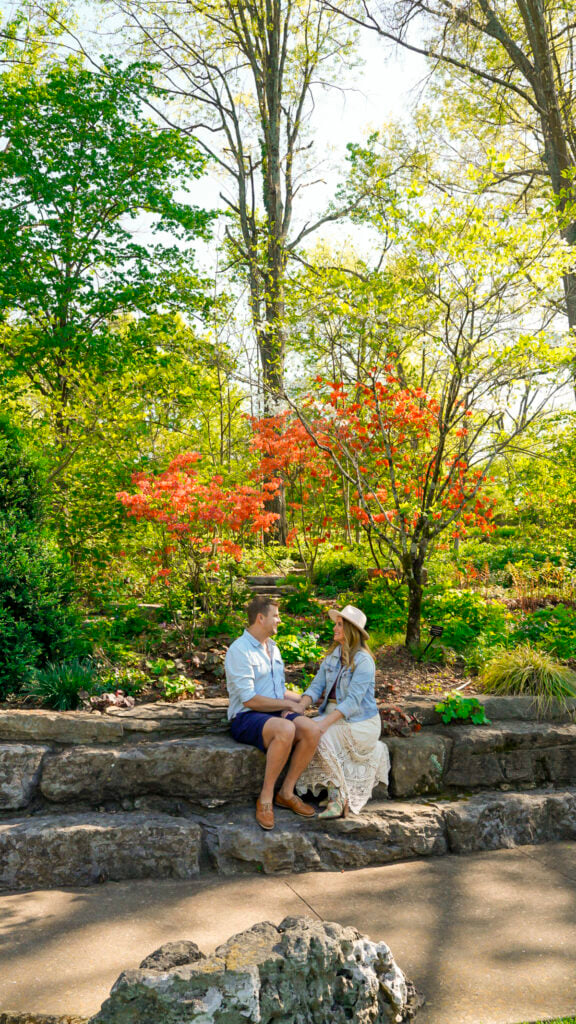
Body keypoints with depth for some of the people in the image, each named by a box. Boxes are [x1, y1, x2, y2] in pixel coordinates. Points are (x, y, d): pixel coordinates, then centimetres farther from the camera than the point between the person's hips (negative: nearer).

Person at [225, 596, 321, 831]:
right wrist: (288, 704, -9)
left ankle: (286, 792, -8)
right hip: (246, 718, -7)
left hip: (276, 714, 8)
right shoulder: (239, 650, -11)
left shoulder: (272, 648, 17)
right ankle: (265, 798, -21)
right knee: (286, 729, -37)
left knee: (311, 730, -22)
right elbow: (249, 700, -18)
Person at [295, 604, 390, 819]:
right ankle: (338, 796, -11)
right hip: (334, 717, 7)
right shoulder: (332, 656, 8)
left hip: (358, 722, -7)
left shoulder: (363, 661, -16)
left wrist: (326, 722, -34)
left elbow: (353, 701, -24)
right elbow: (316, 687, 1)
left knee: (322, 740, -29)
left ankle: (338, 798, -13)